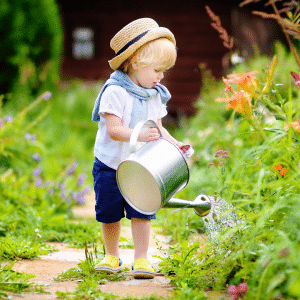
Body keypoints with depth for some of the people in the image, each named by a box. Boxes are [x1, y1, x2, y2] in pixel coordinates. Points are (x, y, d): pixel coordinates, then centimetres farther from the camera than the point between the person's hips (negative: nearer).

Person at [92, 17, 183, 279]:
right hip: (110, 165, -4)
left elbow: (157, 128, 8)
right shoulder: (115, 92, -17)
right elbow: (114, 129, -24)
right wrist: (138, 135, -39)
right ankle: (112, 256, 26)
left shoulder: (155, 95, 4)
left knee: (141, 212, -4)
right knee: (110, 214, 8)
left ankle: (141, 259, 4)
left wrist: (174, 144, -9)